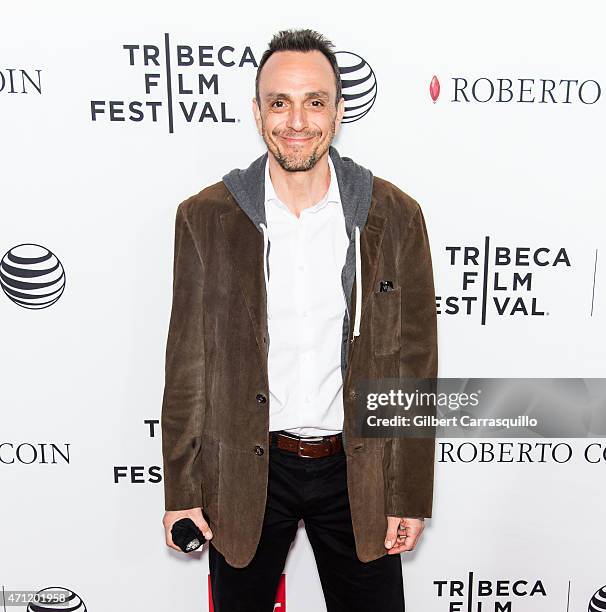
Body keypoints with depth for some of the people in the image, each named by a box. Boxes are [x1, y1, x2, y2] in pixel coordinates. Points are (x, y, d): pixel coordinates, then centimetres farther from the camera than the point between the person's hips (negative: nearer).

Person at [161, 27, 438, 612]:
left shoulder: (396, 216, -6)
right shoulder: (205, 218, -7)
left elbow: (413, 366, -3)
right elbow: (188, 362, -3)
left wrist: (410, 495, -1)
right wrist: (181, 489, 0)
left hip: (358, 472, 1)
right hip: (243, 472, 0)